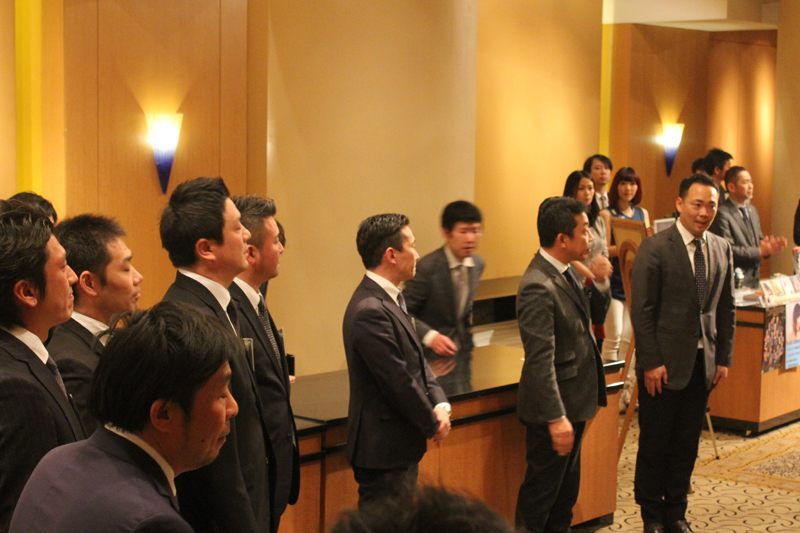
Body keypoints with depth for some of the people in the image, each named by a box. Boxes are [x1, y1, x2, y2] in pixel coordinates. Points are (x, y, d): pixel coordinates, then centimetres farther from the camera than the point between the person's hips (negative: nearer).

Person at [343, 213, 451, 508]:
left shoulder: (392, 300, 10)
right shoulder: (371, 312, -23)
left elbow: (417, 361, 15)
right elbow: (398, 382, -21)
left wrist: (440, 404, -1)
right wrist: (433, 424, -7)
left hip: (400, 449, 10)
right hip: (383, 450, -10)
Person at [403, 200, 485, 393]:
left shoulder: (478, 264, 5)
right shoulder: (427, 268, -18)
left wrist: (467, 339, 11)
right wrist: (430, 336, -27)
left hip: (462, 354, 7)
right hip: (433, 357, -7)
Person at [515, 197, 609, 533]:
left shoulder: (565, 271, 4)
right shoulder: (538, 287, -26)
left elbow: (582, 321, 18)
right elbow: (541, 361, -27)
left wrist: (599, 284, 0)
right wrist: (556, 418, -28)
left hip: (573, 402, 10)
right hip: (553, 406, -10)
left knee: (567, 488, 23)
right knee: (541, 490, 4)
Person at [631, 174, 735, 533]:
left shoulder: (723, 250, 8)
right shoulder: (654, 248, -9)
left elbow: (726, 308, 12)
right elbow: (642, 310, -10)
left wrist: (724, 357, 7)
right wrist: (651, 362, -13)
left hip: (703, 363, 5)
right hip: (664, 364, -4)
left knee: (687, 445, 11)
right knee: (654, 444, 5)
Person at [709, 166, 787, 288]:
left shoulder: (752, 209, 16)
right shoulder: (722, 214, -15)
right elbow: (727, 250, -20)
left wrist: (769, 246, -3)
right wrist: (759, 251, -18)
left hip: (754, 278, 8)